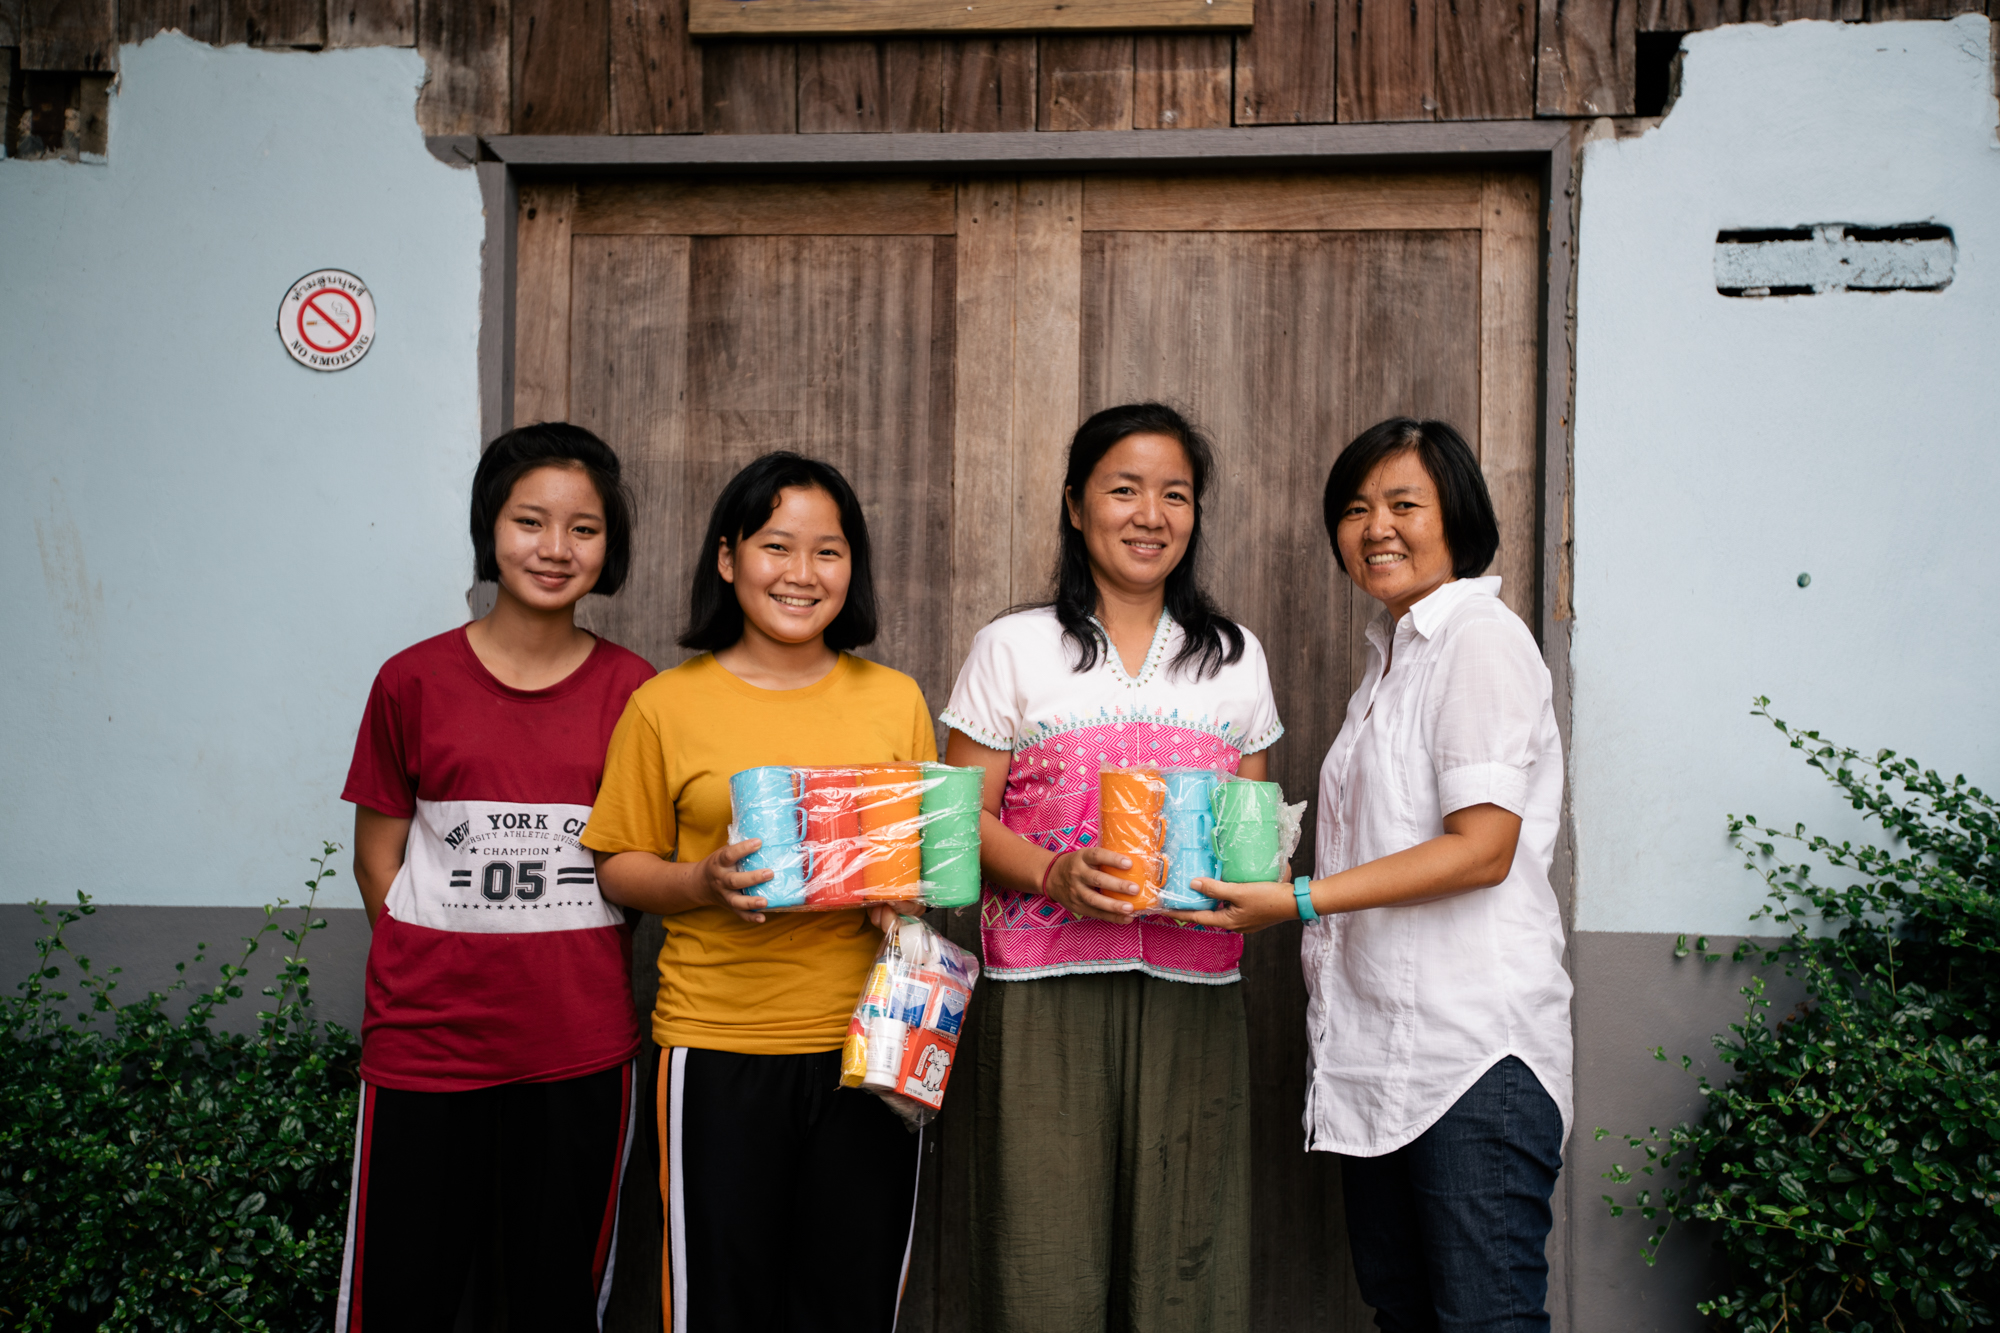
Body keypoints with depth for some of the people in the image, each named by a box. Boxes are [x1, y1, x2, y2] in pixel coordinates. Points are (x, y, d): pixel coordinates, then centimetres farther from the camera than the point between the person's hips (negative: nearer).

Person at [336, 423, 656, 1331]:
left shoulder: (632, 691, 2)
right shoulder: (414, 681, 0)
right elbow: (377, 860, 4)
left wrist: (565, 963, -1)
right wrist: (437, 971, -5)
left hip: (580, 1047, 1)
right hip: (428, 1042, -1)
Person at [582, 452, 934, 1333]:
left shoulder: (895, 699, 7)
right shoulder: (666, 705, 1)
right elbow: (618, 865, 3)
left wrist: (909, 894, -6)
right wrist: (704, 884, -15)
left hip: (866, 1037, 2)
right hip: (719, 1042, -2)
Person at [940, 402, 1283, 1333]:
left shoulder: (1236, 658, 15)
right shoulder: (1012, 649, 6)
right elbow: (961, 817, 1)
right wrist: (1056, 876, -16)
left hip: (1191, 989, 2)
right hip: (1047, 986, -2)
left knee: (1184, 1249, 2)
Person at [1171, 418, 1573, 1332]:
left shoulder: (1480, 636, -9)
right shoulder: (1392, 654, 20)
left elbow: (1482, 847, -18)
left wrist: (1301, 901, -20)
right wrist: (1255, 883, 14)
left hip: (1472, 1044, -9)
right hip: (1378, 1046, 9)